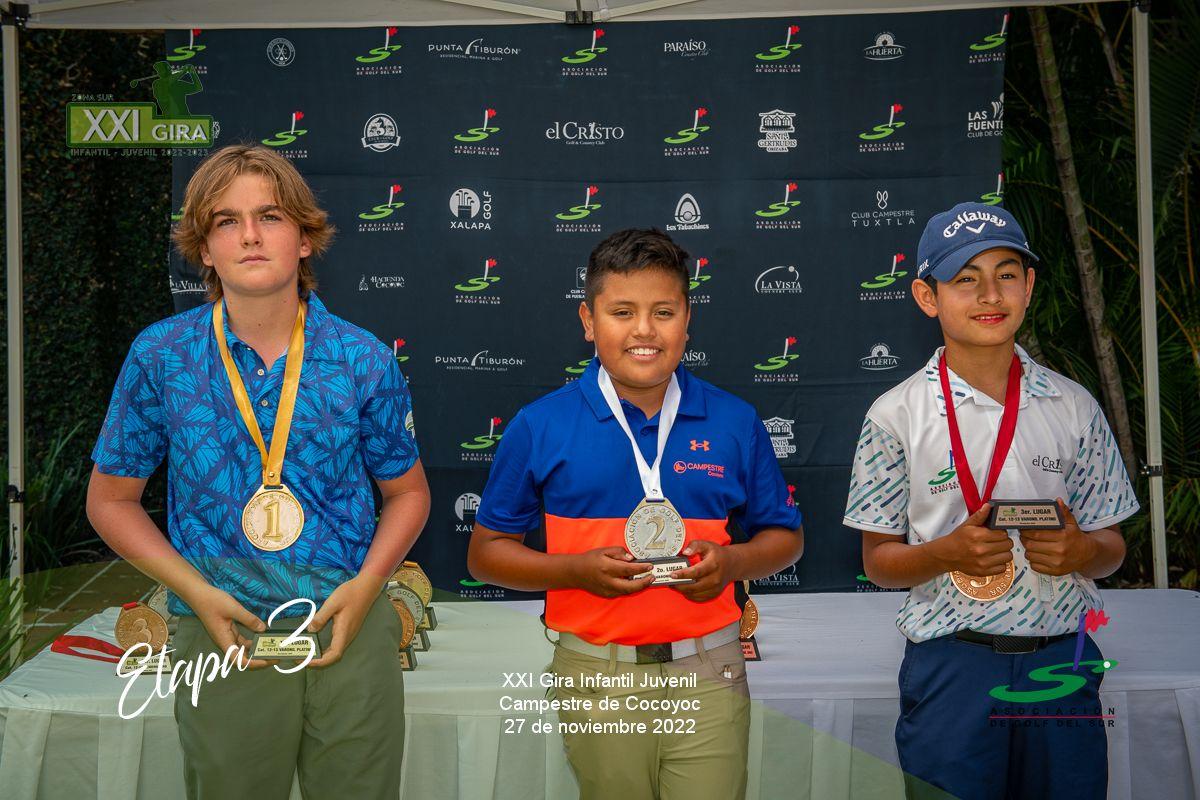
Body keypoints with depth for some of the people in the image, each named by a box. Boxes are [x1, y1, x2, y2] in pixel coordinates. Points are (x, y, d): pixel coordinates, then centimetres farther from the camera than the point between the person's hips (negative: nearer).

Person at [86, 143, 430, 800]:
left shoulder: (364, 359, -3)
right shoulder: (161, 356, -3)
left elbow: (407, 491, 9)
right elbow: (111, 499, 5)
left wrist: (365, 586, -8)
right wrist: (197, 592, -8)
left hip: (351, 630, 1)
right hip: (224, 635, 0)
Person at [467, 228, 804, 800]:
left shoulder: (734, 423, 1)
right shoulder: (540, 426, -3)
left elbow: (783, 537, 12)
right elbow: (486, 553, 3)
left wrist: (731, 562, -10)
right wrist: (578, 569, -14)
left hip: (708, 673, 1)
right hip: (597, 678, 0)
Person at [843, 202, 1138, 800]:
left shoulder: (1075, 408, 5)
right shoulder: (897, 416, -3)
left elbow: (1111, 546, 10)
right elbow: (879, 560, 0)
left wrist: (1082, 552, -12)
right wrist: (947, 553, -19)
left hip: (1061, 664, 3)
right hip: (951, 668, -2)